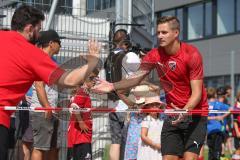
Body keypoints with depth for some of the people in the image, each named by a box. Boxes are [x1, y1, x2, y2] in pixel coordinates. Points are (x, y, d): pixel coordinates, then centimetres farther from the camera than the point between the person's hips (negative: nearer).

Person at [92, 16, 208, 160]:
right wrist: (113, 86, -19)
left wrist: (185, 111, -37)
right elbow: (137, 78, -1)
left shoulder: (192, 54, -16)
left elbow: (197, 92, -19)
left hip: (195, 113, -4)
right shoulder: (155, 55, -2)